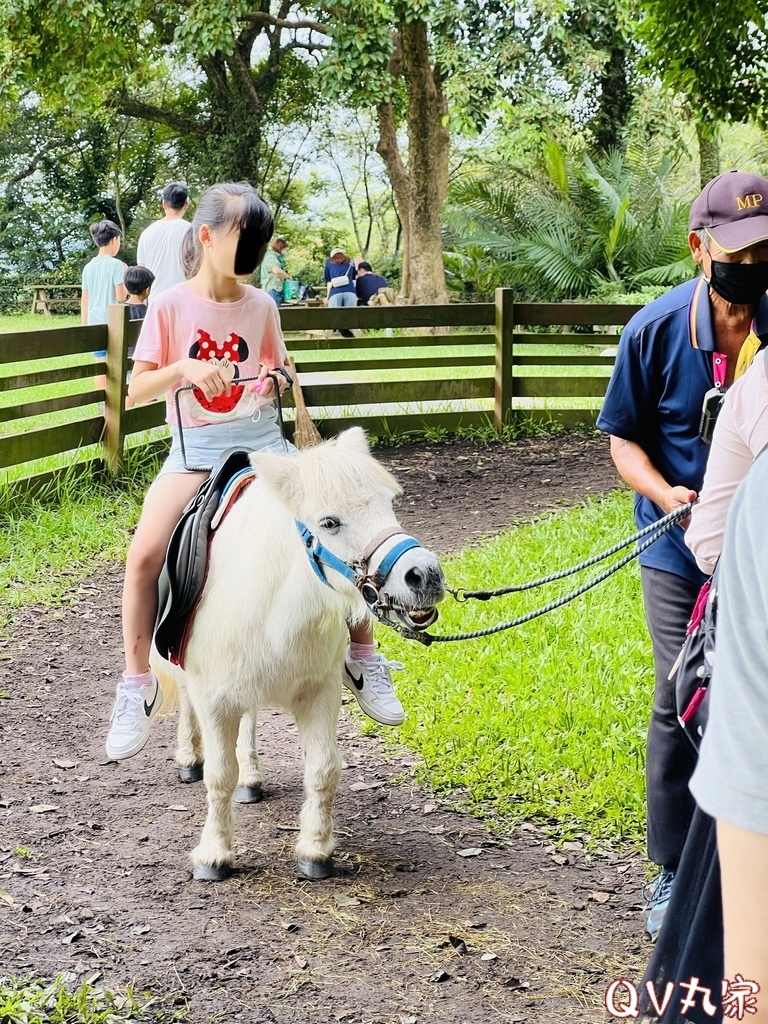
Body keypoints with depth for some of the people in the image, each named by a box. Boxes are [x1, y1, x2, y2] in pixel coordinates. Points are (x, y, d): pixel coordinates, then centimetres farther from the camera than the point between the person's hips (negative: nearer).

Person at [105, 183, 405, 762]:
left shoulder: (261, 306, 4)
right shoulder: (171, 307, -4)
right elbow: (137, 389, -6)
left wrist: (278, 379, -6)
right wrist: (186, 367, -24)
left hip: (261, 441, 2)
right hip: (194, 449, -2)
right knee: (144, 557, -22)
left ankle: (364, 661, 9)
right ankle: (138, 688, -6)